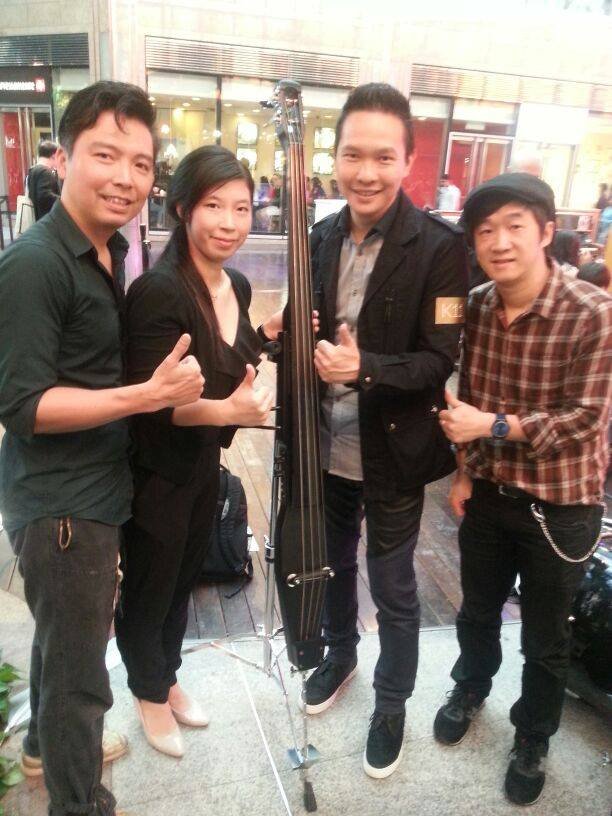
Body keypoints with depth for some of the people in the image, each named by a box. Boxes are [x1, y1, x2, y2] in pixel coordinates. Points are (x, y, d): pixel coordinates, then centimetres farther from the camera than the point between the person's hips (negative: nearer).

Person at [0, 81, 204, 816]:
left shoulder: (112, 250, 7)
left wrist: (232, 350, 7)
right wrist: (151, 394, -28)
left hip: (93, 489, 9)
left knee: (66, 638, 27)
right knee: (79, 664, 7)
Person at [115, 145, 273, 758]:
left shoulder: (238, 286, 0)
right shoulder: (157, 291, -25)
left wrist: (267, 344, -1)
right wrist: (226, 410, -36)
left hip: (205, 465, 7)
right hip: (156, 473, -7)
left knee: (184, 580, 24)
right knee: (148, 590, 16)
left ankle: (167, 678, 49)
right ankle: (149, 693, 43)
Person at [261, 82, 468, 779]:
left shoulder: (439, 247, -16)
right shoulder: (322, 237, 2)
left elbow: (442, 359, -17)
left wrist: (366, 368, -33)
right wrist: (287, 335, -12)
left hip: (391, 456, -5)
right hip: (327, 448, 5)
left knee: (392, 590, 13)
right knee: (333, 562, 25)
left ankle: (391, 704, 39)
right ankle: (340, 653, 53)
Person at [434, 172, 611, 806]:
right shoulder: (475, 306, -5)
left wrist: (494, 426, -26)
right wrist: (464, 469, 4)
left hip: (561, 505, -4)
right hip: (488, 493, 4)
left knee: (545, 640, 16)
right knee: (477, 611, 25)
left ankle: (532, 739, 44)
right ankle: (470, 687, 54)